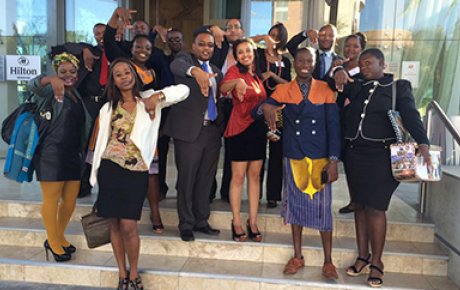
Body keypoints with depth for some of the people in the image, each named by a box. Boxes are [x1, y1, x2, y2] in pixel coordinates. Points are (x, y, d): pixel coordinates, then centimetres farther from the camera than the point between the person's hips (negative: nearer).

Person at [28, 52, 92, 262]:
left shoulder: (76, 95, 16)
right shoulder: (51, 92, -3)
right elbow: (33, 86, -25)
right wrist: (51, 79, -45)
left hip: (73, 155, 7)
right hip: (51, 155, -7)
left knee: (70, 201, 13)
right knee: (51, 200, 2)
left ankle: (59, 237, 32)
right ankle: (53, 242, 19)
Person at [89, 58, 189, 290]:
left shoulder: (148, 99, 6)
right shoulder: (108, 108, 11)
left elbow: (184, 90, 0)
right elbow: (101, 142, 9)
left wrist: (158, 96, -14)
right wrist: (95, 174, 5)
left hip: (136, 171, -2)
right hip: (110, 169, 3)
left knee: (128, 226, -5)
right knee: (115, 225, 8)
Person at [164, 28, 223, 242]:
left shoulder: (216, 71, 17)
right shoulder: (185, 58, -1)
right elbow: (176, 65, -26)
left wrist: (221, 126, 7)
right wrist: (196, 71, -47)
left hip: (212, 130, 6)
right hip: (189, 130, -5)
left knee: (206, 180, 12)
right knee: (186, 180, 2)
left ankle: (201, 221, 26)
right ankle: (186, 225, 16)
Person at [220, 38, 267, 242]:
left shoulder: (257, 74, 13)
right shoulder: (234, 71, -5)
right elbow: (223, 88, -26)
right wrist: (237, 82, -46)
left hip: (258, 128, 6)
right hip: (240, 127, -6)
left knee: (255, 175, 8)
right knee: (238, 176, -2)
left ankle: (253, 222, 15)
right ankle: (236, 223, 7)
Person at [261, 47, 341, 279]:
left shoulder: (325, 90, 0)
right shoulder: (283, 90, 3)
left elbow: (333, 126, -3)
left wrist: (333, 160, -11)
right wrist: (266, 106, -30)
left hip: (320, 159, -1)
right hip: (293, 158, 1)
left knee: (322, 207, 4)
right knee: (296, 204, 10)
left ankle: (328, 261, 18)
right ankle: (297, 257, 25)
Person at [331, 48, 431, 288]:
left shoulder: (399, 87, 2)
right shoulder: (356, 86, 14)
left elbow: (411, 116, -9)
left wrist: (423, 144, -23)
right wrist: (340, 75, -9)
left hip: (380, 154, -4)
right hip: (354, 153, 4)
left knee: (375, 208, -5)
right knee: (360, 206, 9)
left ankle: (376, 263, 8)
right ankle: (363, 256, 21)